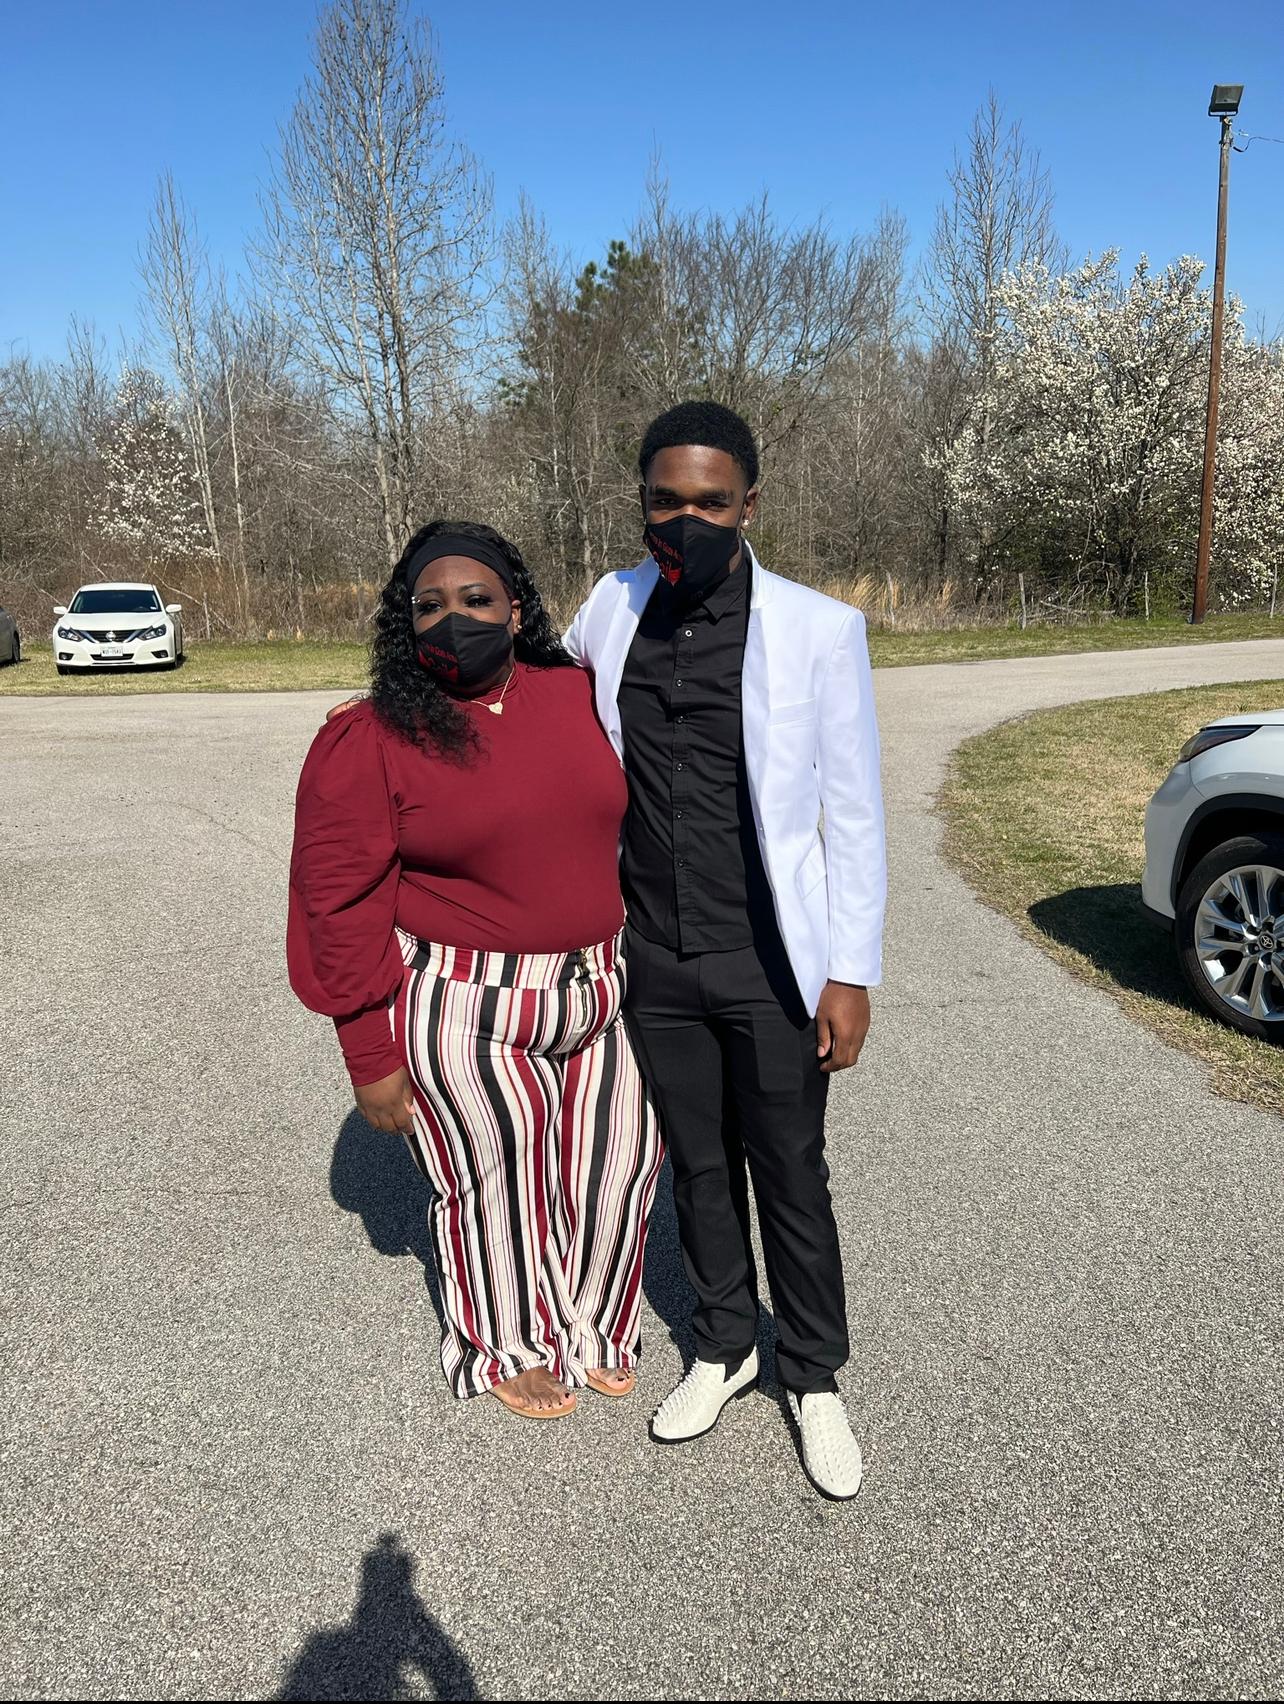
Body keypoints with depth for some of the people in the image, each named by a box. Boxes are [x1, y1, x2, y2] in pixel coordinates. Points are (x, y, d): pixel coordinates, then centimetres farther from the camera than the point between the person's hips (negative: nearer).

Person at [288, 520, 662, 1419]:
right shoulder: (369, 744, -11)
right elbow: (343, 909, -10)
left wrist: (629, 959, 14)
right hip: (464, 1012, -4)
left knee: (619, 1157, 14)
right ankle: (510, 1348, 38)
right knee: (498, 1181, 10)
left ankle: (592, 1324, 42)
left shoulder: (577, 698, 1)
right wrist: (375, 1060, -8)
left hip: (597, 992, 5)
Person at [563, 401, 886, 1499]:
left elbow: (854, 814, -7)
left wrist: (852, 974, -8)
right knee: (697, 1165, 19)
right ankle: (725, 1348, 41)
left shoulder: (818, 629, -11)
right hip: (655, 962, 4)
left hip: (771, 967, -3)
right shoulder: (614, 608, 0)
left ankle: (815, 1378, 33)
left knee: (790, 1176, 10)